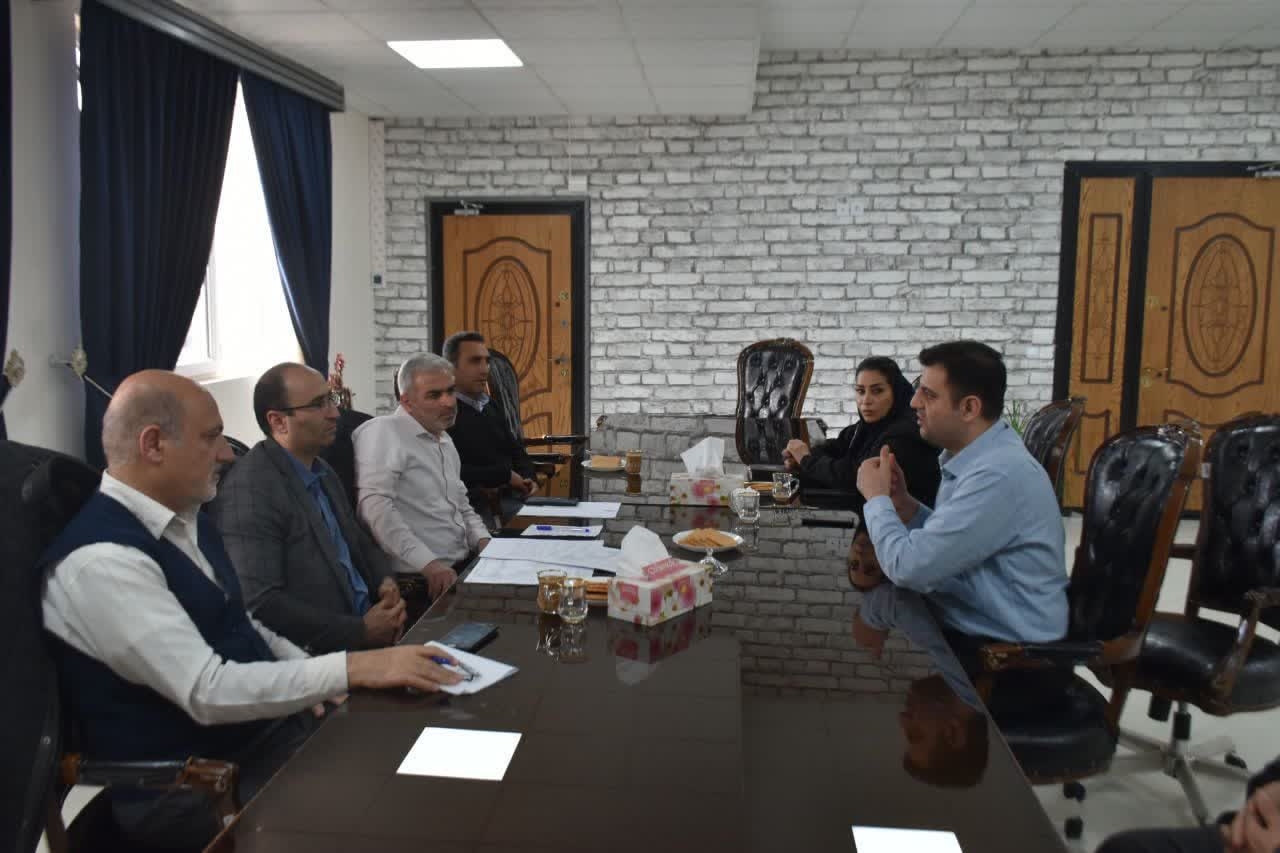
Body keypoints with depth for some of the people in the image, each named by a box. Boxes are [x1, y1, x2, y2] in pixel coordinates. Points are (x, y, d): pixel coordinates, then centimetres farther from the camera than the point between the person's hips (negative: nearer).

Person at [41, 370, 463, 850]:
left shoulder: (187, 520, 7)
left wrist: (320, 680, 1)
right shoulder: (102, 562, -22)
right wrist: (353, 669, -26)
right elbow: (209, 691, -27)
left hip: (267, 725, 8)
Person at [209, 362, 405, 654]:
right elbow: (259, 605, -20)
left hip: (367, 619, 8)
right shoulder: (248, 491, -15)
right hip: (316, 653, -8)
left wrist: (385, 581, 2)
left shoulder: (321, 472, 13)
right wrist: (361, 631, -18)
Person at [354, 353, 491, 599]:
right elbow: (376, 506, -20)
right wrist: (428, 563, -25)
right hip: (418, 578, -9)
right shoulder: (382, 431, -7)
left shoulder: (445, 440, 20)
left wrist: (484, 540, 6)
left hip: (465, 565, 9)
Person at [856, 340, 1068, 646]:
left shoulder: (998, 475, -26)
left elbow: (909, 567, -26)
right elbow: (939, 547, 11)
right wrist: (905, 506, -5)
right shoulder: (971, 456, 4)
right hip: (962, 625, 8)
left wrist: (877, 498, -10)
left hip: (1006, 648, -8)